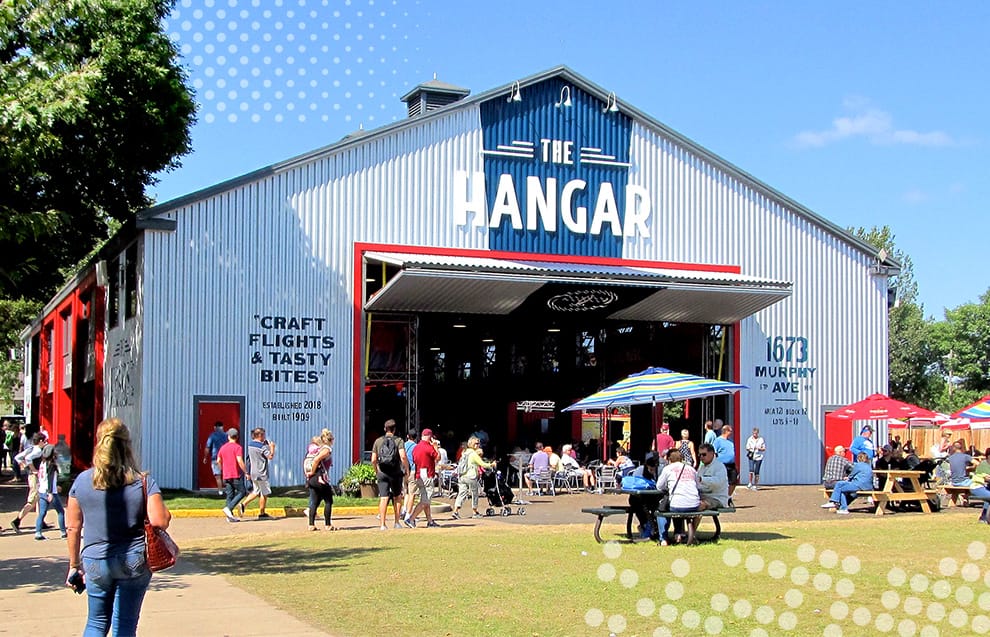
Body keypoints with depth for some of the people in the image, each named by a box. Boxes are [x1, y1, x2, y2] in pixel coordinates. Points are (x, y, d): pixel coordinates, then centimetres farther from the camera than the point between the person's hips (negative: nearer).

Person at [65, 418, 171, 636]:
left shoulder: (82, 481, -1)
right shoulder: (143, 482, -8)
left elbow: (73, 527, 3)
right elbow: (160, 521, -17)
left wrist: (74, 565, 13)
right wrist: (165, 512, 6)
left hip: (95, 561, 2)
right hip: (134, 561, -2)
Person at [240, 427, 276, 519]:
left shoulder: (250, 444, 8)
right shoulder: (262, 446, -17)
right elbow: (270, 457, -18)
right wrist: (272, 447, -7)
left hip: (253, 472, 8)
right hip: (261, 473, -8)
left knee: (256, 491, 19)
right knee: (264, 493, 4)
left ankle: (243, 504, 6)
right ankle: (262, 514, 10)